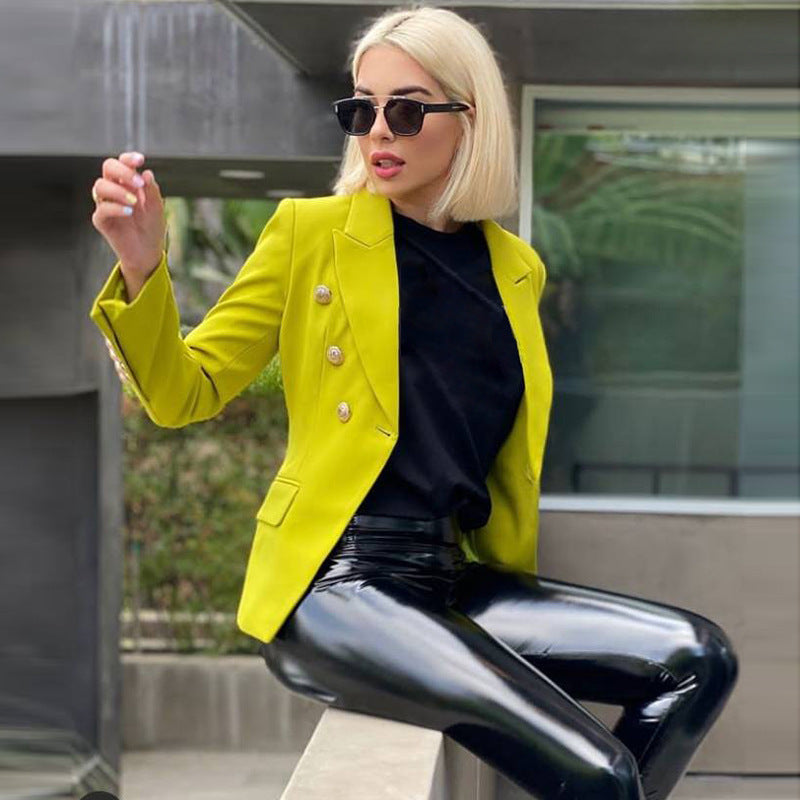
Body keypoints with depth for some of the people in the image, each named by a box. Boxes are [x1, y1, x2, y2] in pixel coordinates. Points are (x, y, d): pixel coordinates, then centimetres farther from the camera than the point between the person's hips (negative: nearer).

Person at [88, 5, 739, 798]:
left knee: (700, 659, -7)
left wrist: (518, 600, 23)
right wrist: (142, 266, -20)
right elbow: (183, 392, -2)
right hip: (333, 583, -6)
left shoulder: (517, 269, 12)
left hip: (447, 578, 6)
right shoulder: (311, 232, 0)